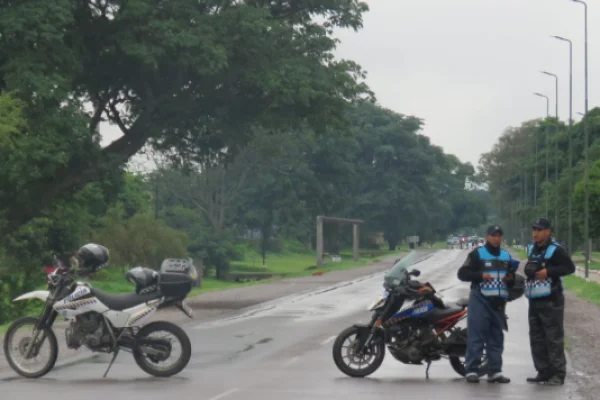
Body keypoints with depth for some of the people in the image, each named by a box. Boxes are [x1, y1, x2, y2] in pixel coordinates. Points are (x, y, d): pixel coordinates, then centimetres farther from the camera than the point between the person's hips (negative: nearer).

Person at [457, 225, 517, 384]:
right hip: (480, 300, -6)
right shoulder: (477, 254, 0)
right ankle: (472, 370, -9)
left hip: (499, 302, 6)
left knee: (496, 338, 7)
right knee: (476, 335, -9)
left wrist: (510, 278, 0)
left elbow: (512, 278, 23)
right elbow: (462, 273, -5)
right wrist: (481, 275, -18)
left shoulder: (506, 256, 16)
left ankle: (495, 372, 10)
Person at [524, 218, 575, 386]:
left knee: (554, 338, -7)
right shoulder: (531, 249, 15)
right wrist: (529, 269, 9)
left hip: (551, 301, -8)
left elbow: (570, 267, -15)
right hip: (534, 301, 8)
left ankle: (558, 374, -4)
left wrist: (548, 272, -21)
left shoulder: (555, 250, -10)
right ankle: (544, 372, 16)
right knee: (537, 338, 9)